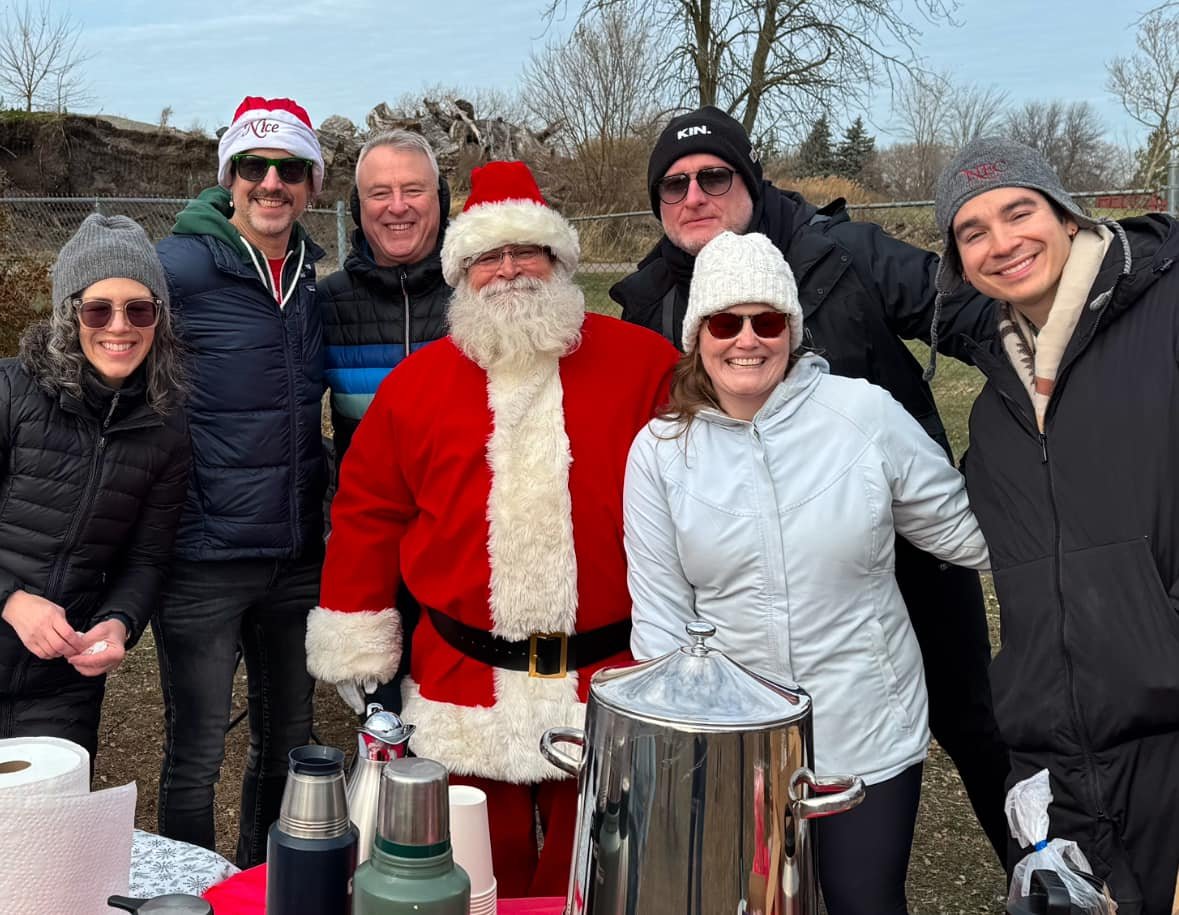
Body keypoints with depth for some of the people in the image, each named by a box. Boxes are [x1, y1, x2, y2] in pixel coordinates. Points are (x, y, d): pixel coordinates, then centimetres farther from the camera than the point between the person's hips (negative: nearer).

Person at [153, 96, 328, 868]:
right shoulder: (180, 266, -11)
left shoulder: (312, 283, 8)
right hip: (205, 556, -6)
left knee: (290, 740, 17)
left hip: (296, 555, 6)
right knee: (197, 754, 4)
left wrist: (316, 500, 14)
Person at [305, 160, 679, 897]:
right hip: (464, 685, 2)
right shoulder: (417, 382, 3)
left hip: (610, 679, -1)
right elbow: (369, 512, 7)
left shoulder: (644, 363, -3)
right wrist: (358, 647, 6)